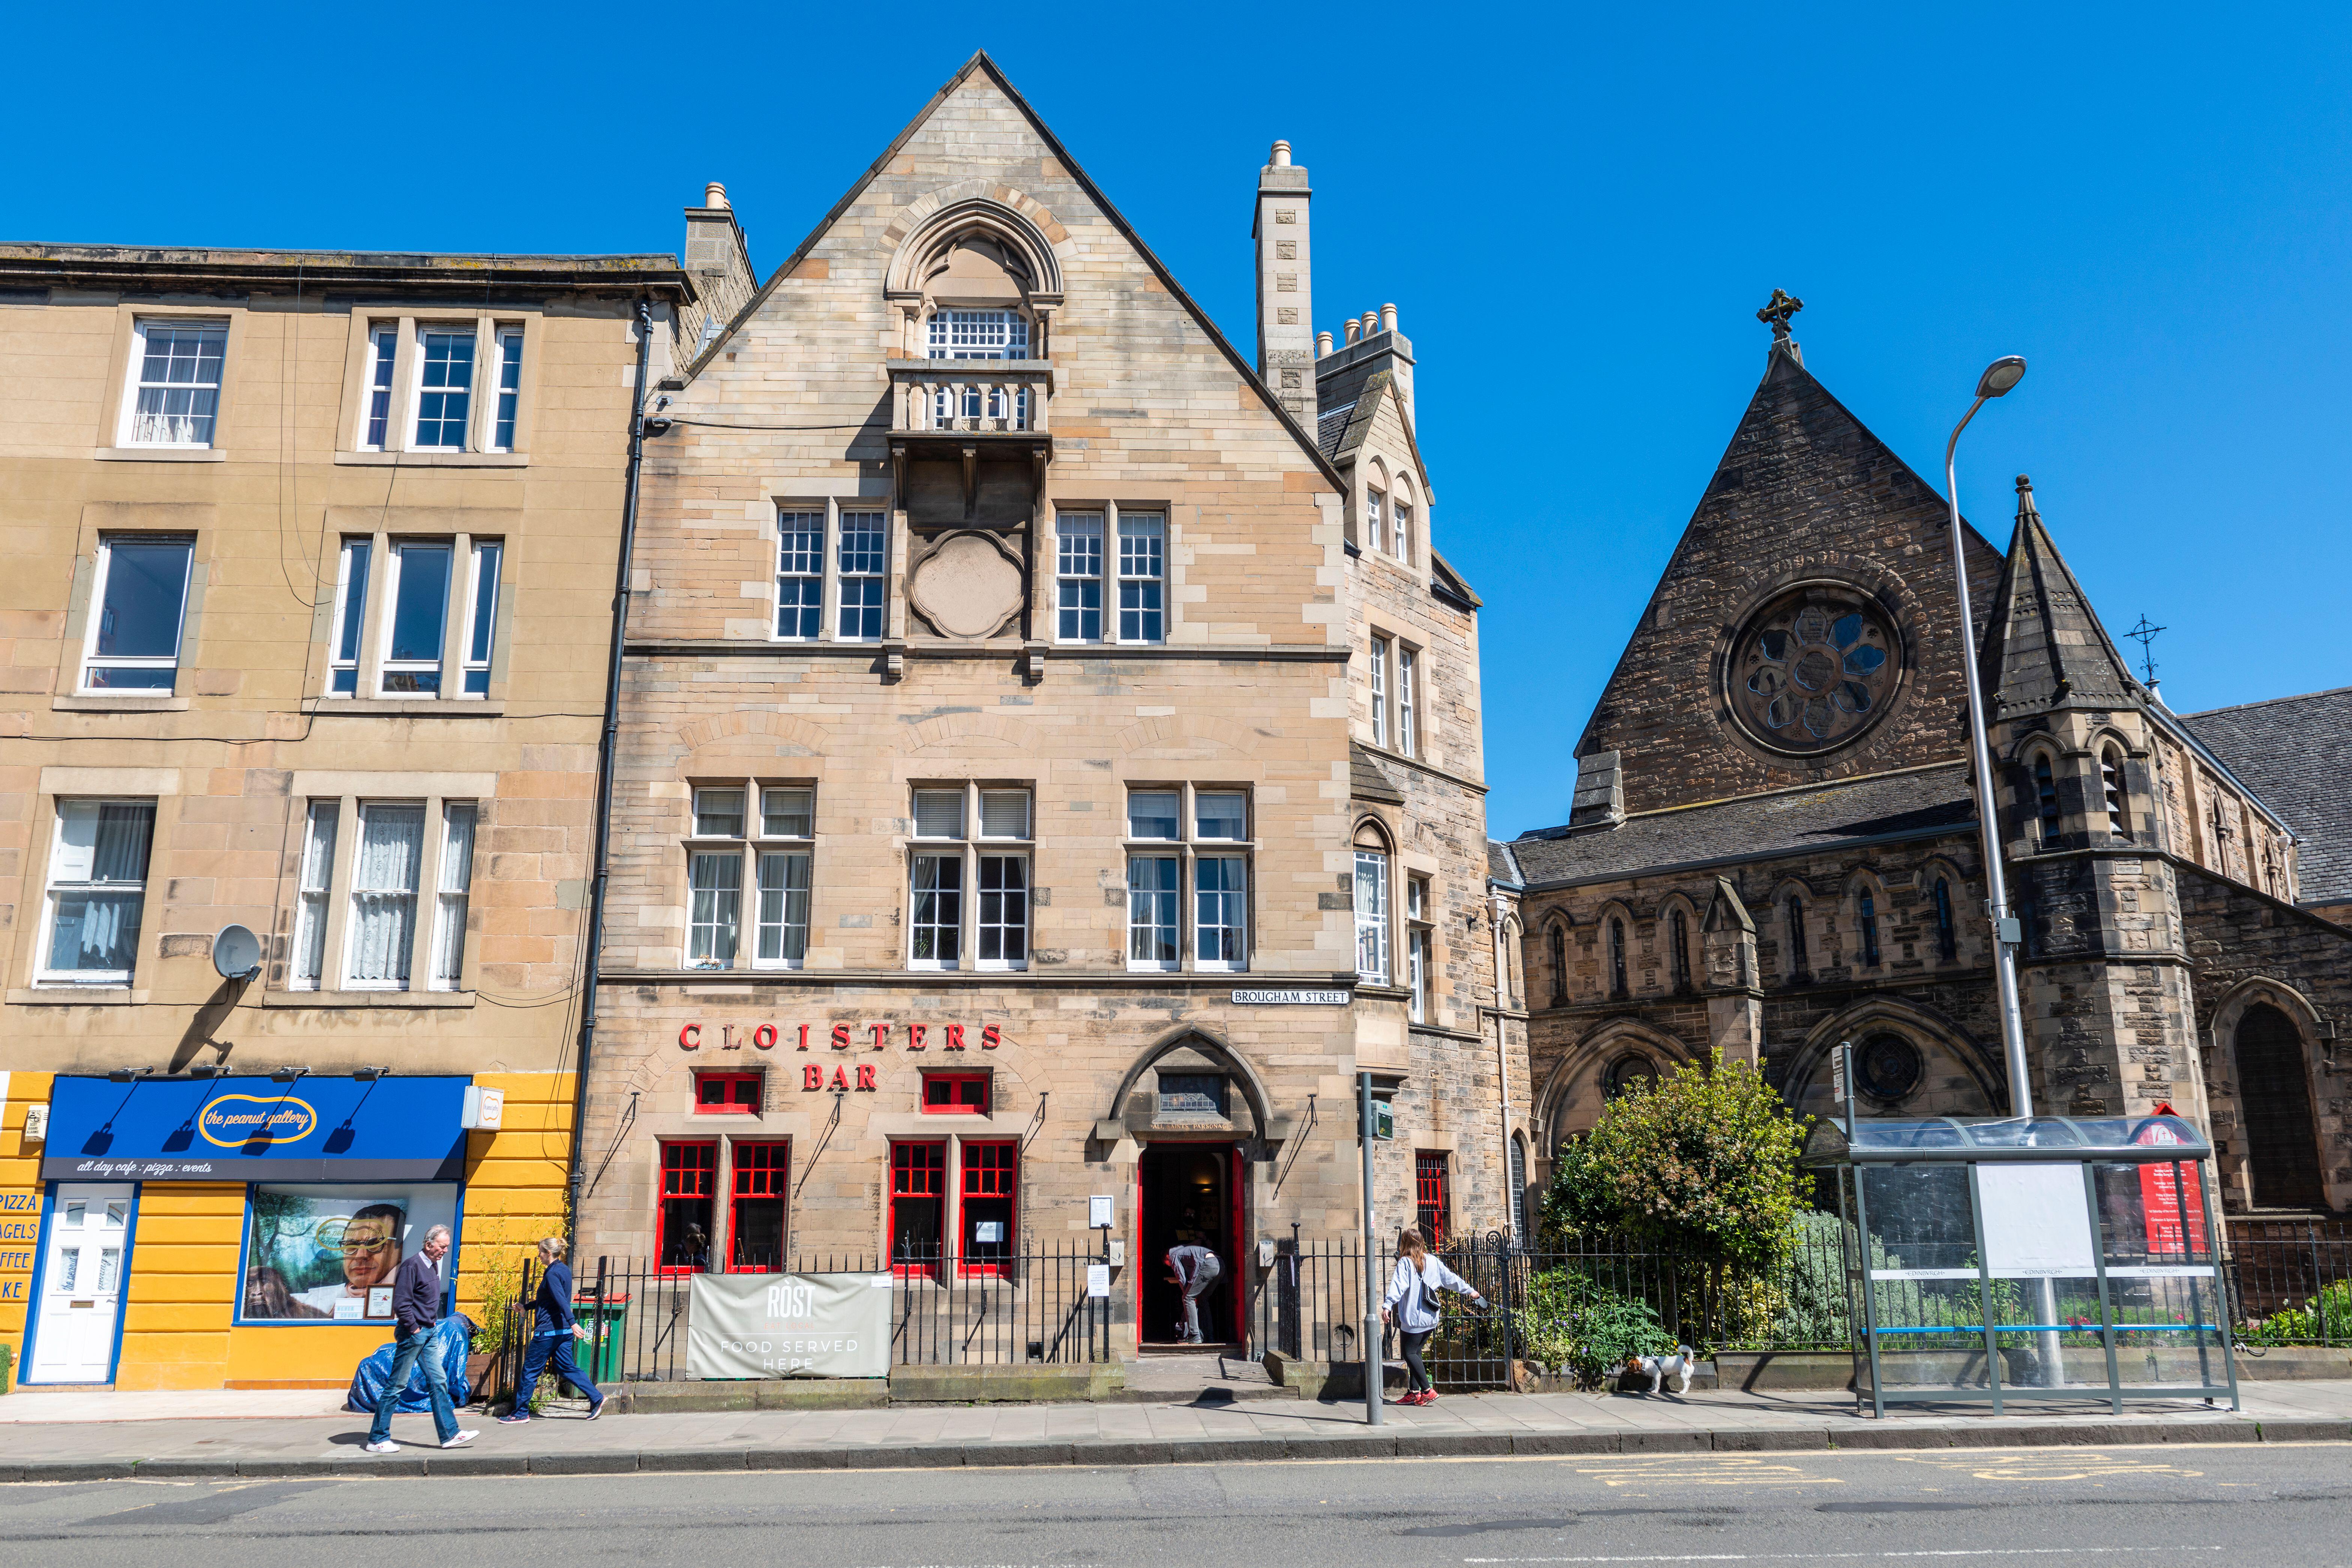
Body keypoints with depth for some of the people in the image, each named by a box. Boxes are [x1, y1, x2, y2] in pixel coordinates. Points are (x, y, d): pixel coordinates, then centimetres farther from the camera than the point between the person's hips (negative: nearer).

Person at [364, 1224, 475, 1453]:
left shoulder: (433, 1265, 11)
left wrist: (432, 1323, 12)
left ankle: (450, 1435, 7)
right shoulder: (413, 1266, -17)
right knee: (397, 1386, 0)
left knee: (439, 1381, 6)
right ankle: (377, 1439, 11)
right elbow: (401, 1303, -20)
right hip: (412, 1334, -9)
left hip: (427, 1334, 9)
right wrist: (414, 1328, -15)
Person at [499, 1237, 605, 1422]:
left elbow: (561, 1300, -29)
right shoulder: (564, 1270, 13)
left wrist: (573, 1323, -39)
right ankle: (596, 1397, 2)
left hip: (548, 1331, -9)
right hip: (563, 1331, 9)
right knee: (566, 1368, 10)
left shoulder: (552, 1273, -15)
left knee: (530, 1370, 4)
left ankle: (521, 1413, 13)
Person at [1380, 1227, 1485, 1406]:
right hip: (1430, 1319, 7)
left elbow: (1398, 1285, -20)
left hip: (1413, 1318, -7)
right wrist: (1469, 1291, 31)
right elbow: (1451, 1278, 18)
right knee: (1415, 1352, 13)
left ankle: (1428, 1391, -9)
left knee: (1410, 1354, -2)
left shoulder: (1405, 1263, -8)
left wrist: (1387, 1305, -28)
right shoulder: (1432, 1261, 9)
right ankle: (1414, 1392, 12)